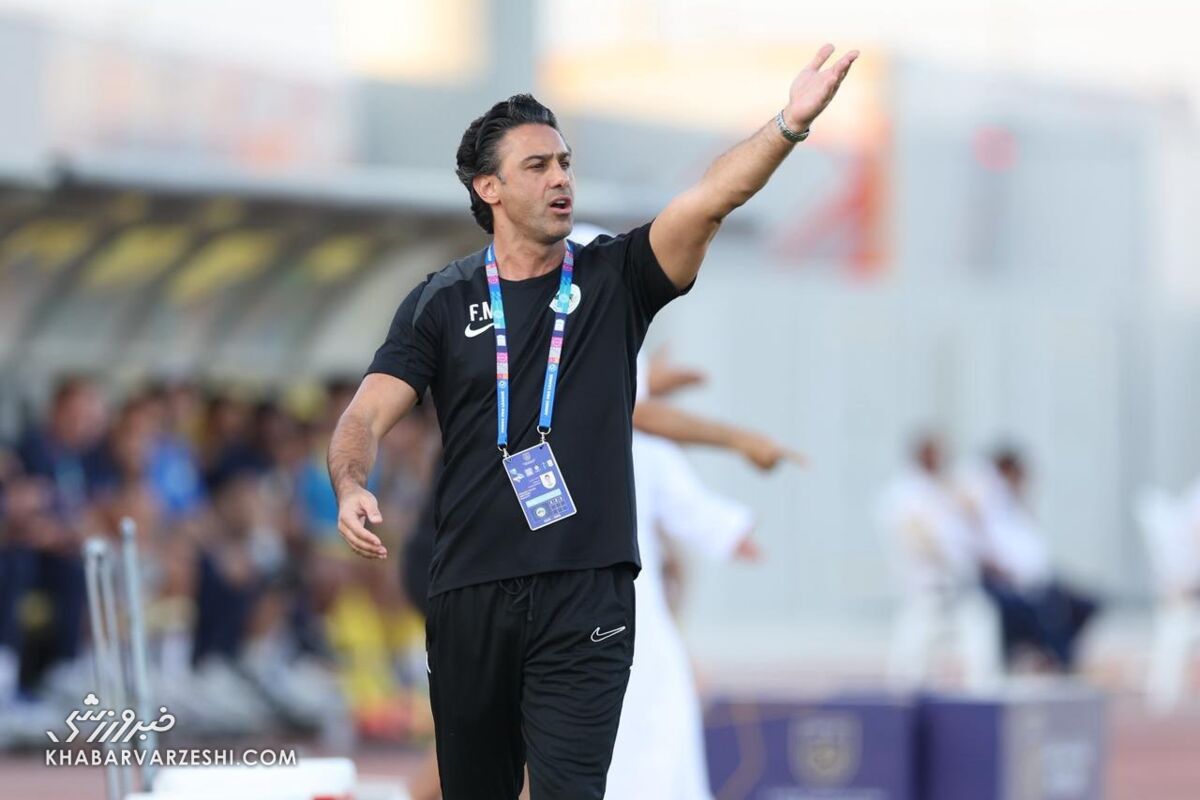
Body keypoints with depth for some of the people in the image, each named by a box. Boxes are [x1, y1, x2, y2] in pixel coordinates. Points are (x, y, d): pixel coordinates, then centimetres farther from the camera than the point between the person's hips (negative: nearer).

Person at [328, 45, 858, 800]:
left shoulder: (613, 279, 4)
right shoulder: (442, 303, 5)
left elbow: (709, 200, -11)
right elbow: (369, 414, -3)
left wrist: (790, 125, -26)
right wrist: (352, 487, -25)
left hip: (587, 590, -2)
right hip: (470, 591, 2)